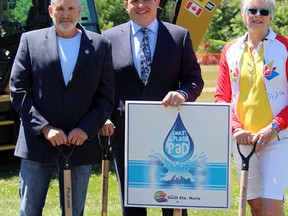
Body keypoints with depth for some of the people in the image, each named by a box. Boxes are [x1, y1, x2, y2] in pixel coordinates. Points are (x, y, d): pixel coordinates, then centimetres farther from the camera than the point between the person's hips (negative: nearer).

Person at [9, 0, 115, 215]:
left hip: (80, 143, 1)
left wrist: (86, 129, -10)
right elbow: (18, 91, -1)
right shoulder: (30, 41, 3)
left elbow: (107, 96, 4)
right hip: (38, 142, -1)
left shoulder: (101, 45, 5)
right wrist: (44, 128, -11)